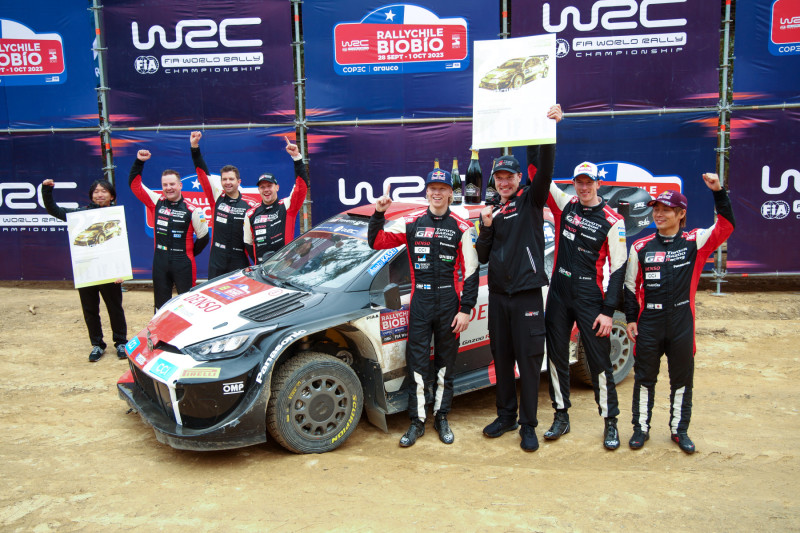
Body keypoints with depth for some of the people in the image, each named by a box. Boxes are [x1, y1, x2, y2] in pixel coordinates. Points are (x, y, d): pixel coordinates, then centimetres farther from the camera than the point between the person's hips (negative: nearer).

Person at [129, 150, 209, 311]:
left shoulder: (192, 211, -6)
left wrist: (189, 254, 6)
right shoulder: (156, 202, 4)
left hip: (183, 264, -3)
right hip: (159, 262, 3)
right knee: (161, 304, 12)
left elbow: (203, 237, 1)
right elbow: (134, 183, 9)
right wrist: (139, 162, 1)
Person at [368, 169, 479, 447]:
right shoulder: (411, 222, 5)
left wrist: (466, 309, -6)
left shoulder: (462, 228, 1)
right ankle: (417, 422, 12)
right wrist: (378, 214, -11)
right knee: (417, 363, 1)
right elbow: (377, 242, 4)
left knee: (445, 363, 10)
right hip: (419, 301, 1)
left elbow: (470, 272, -1)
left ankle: (442, 417, 24)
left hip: (449, 303, 0)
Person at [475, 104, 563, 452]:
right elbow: (482, 257, 11)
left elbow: (544, 169, -18)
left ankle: (528, 425, 9)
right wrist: (486, 228, -5)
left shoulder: (530, 200, 1)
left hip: (527, 295, -5)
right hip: (498, 294, 5)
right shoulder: (491, 211, 14)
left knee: (529, 361, -1)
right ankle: (506, 416, 26)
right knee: (501, 359, 12)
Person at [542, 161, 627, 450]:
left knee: (600, 361, 1)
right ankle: (561, 416, 23)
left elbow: (618, 268, -8)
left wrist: (608, 311, -12)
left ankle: (610, 422, 15)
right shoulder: (565, 205, 5)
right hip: (558, 294, 4)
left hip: (590, 299, -4)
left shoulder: (612, 221, -7)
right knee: (556, 356, 9)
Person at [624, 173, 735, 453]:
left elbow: (726, 226, -12)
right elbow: (631, 287, 6)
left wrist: (718, 192, -22)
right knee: (644, 377, 8)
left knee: (682, 378, 11)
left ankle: (680, 429, 26)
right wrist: (631, 319, 2)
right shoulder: (641, 247, 3)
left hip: (682, 321, 0)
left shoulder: (694, 242, 1)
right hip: (649, 322, 1)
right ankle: (641, 427, 23)